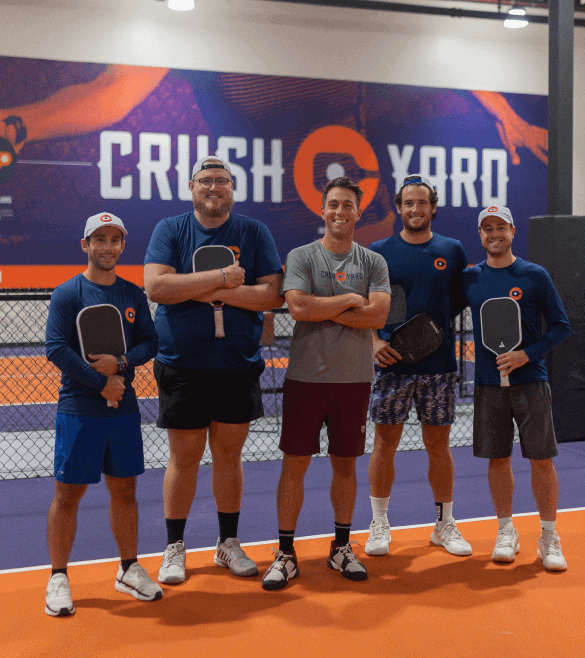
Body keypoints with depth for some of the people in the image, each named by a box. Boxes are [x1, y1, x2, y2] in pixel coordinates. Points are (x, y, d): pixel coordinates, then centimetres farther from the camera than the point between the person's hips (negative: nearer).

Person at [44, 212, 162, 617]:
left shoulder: (134, 295, 10)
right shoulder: (67, 294, -4)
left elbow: (149, 342, 7)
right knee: (69, 493, 0)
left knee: (124, 490, 11)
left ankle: (129, 569, 25)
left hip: (124, 408, 4)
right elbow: (57, 348, -11)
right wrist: (102, 384, -14)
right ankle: (58, 578, 11)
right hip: (79, 411, -4)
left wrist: (121, 364, -13)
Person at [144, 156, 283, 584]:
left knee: (229, 454, 10)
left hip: (239, 366, 1)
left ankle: (229, 544, 24)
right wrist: (221, 277, -15)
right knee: (184, 456, 5)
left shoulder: (255, 233, 4)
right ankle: (175, 548, 19)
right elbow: (156, 285, -13)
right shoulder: (170, 230, 2)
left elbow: (273, 294, -5)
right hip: (182, 366, -1)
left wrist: (217, 293, -15)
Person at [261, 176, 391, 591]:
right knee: (295, 463, 1)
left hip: (355, 377, 2)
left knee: (346, 463, 10)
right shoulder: (301, 257, 2)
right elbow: (299, 307, -14)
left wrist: (323, 310, -10)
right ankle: (286, 554, 11)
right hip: (306, 374, -1)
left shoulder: (373, 262, 6)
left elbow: (377, 315, -9)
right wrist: (350, 300, -8)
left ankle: (341, 548, 24)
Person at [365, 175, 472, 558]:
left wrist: (433, 325, -2)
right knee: (385, 444, 3)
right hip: (392, 364, -1)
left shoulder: (452, 250, 6)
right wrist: (374, 342, -8)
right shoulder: (379, 251, 3)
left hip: (439, 365, 1)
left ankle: (445, 525, 21)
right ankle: (380, 525, 17)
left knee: (439, 446, 8)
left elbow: (463, 298, 12)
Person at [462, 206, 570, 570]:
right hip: (488, 384, 2)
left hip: (530, 380, -2)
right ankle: (507, 533, 21)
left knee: (542, 459, -1)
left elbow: (562, 326, 0)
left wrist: (527, 354, -12)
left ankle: (549, 539, 11)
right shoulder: (470, 278, 6)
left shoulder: (535, 275, -1)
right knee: (497, 458, 7)